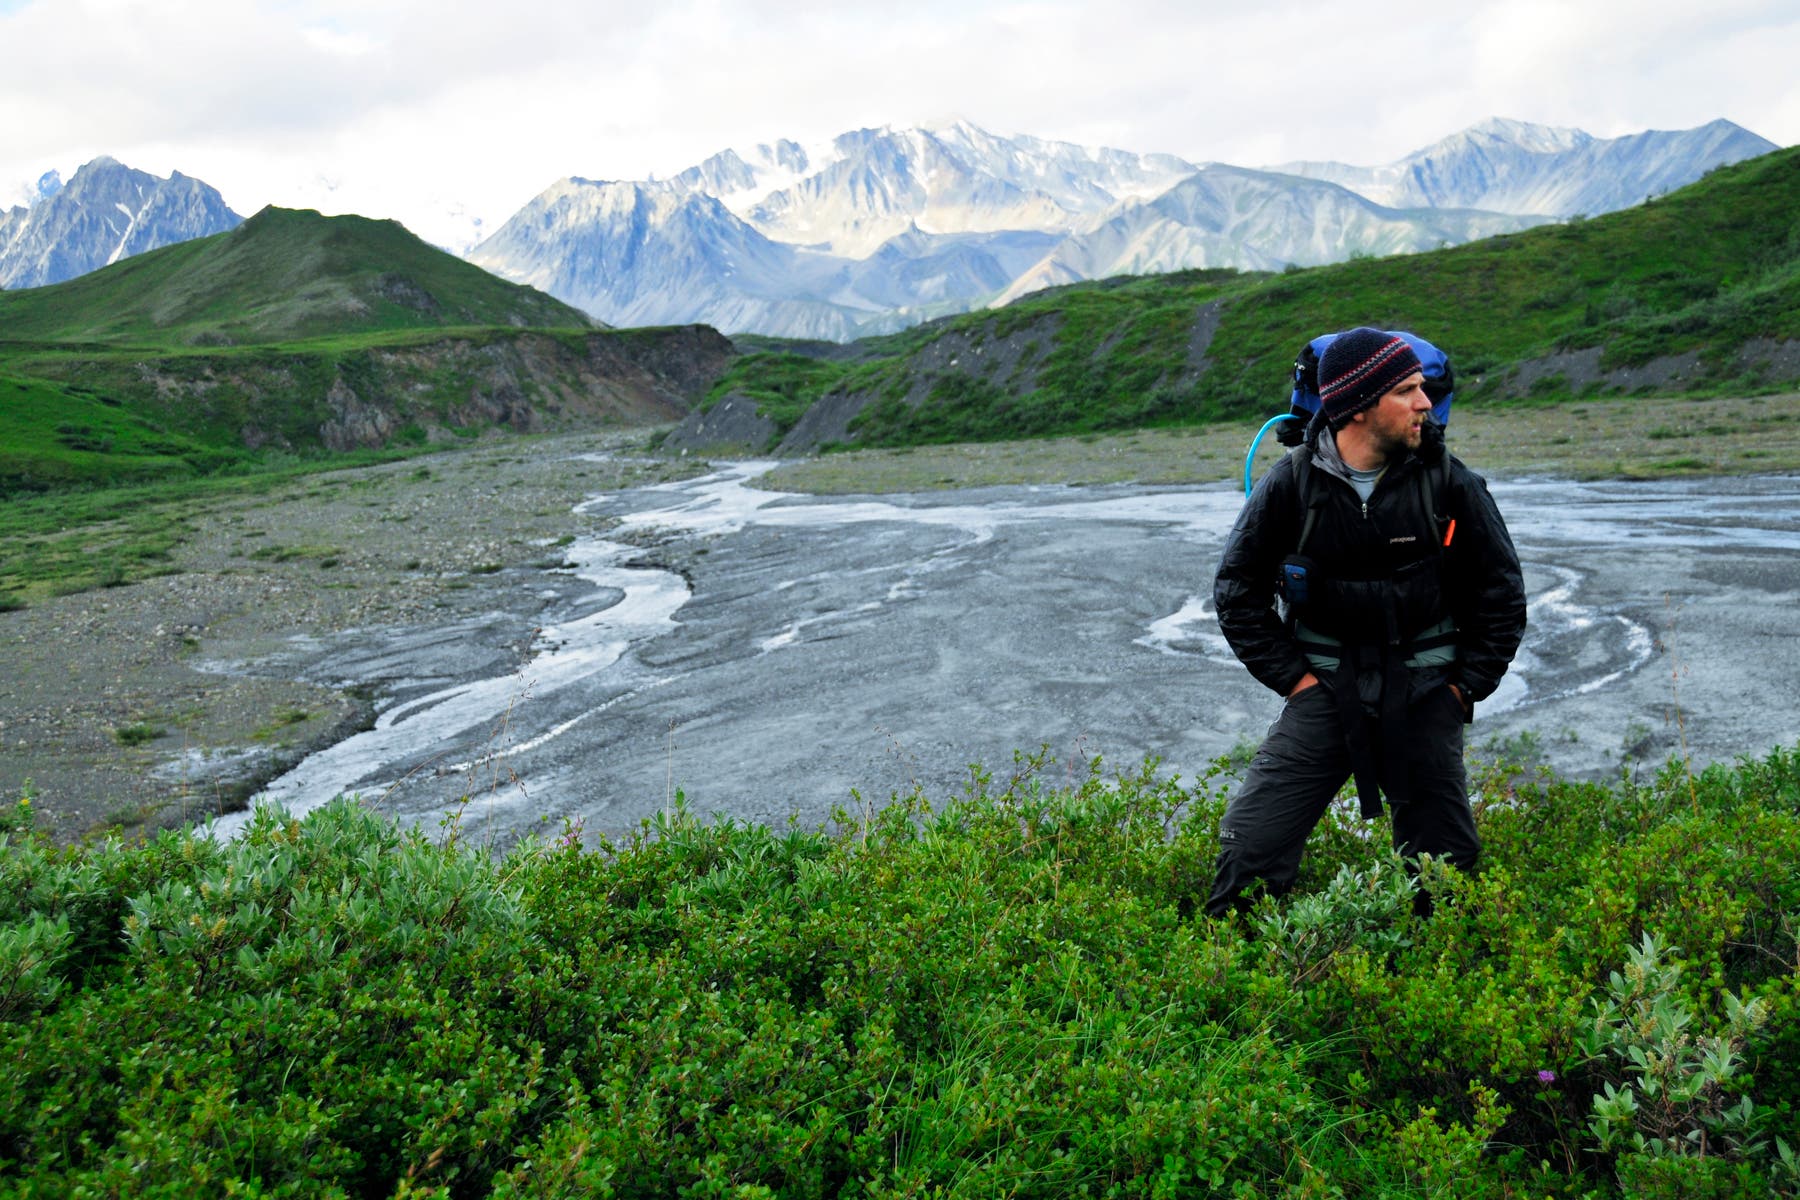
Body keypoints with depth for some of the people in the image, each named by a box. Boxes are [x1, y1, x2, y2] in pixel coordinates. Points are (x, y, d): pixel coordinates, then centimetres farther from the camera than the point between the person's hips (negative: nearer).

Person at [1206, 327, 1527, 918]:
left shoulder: (1449, 482, -6)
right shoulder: (1292, 483, -9)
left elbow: (1502, 591, 5)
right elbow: (1237, 590, 2)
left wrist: (1465, 686, -1)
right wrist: (1291, 675, -4)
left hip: (1424, 694, 1)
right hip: (1325, 687, -1)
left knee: (1444, 857, 12)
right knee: (1251, 842, -8)